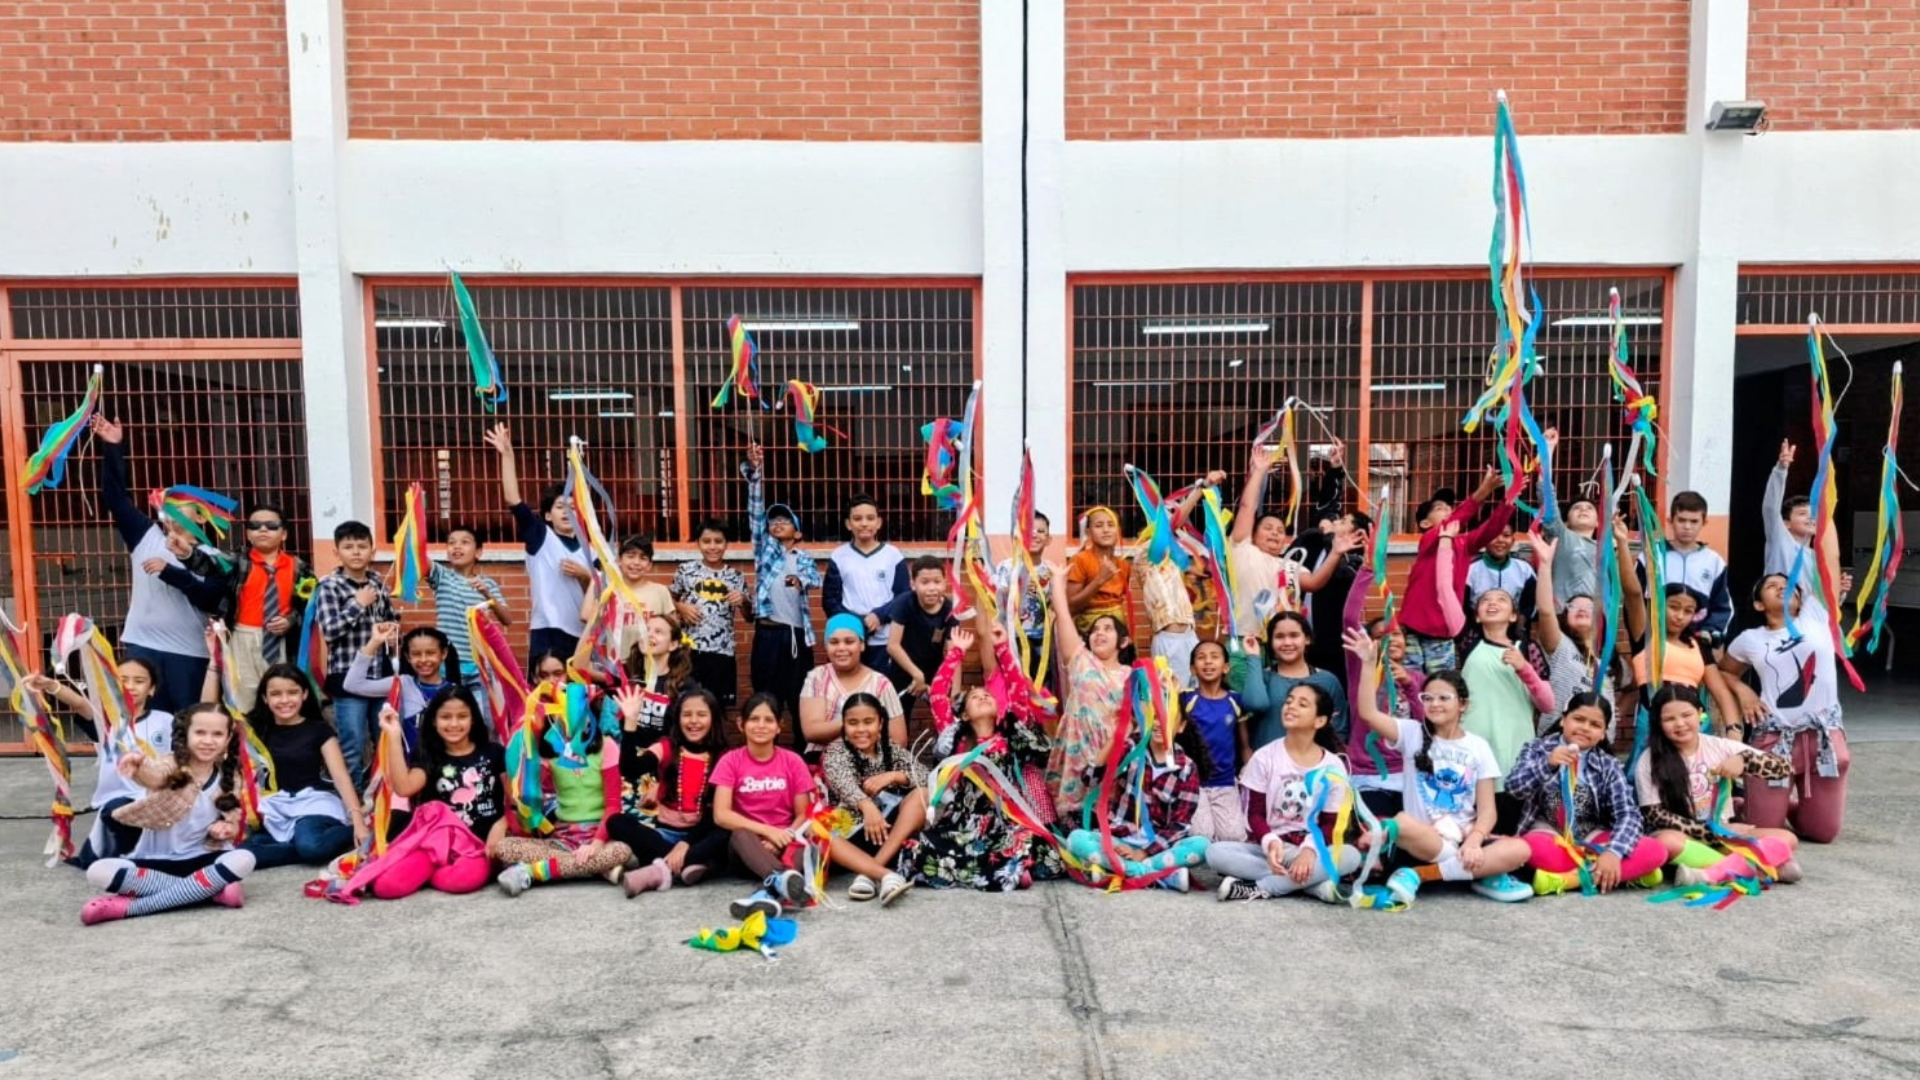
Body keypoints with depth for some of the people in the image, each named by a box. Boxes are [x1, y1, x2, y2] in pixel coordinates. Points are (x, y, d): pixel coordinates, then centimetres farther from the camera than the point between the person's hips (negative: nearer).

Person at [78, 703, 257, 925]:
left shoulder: (229, 779, 1)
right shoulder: (171, 765, -10)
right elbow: (153, 775, -36)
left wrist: (221, 830, -13)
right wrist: (139, 766, -59)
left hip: (200, 859, 1)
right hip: (156, 861, -1)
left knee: (243, 860, -31)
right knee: (97, 872, -28)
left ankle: (131, 907, -23)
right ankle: (210, 890, -25)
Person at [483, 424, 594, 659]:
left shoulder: (587, 550, 11)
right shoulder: (540, 537, 3)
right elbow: (513, 501, -8)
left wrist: (584, 576, -6)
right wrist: (507, 454, -13)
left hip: (582, 633, 4)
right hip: (547, 632, -4)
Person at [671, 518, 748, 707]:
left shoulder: (736, 577, 6)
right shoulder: (686, 570, 3)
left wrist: (743, 601, -9)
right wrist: (680, 607, -7)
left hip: (722, 651, 1)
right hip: (690, 649, -1)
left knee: (719, 705, 6)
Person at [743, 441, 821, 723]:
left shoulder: (804, 558, 14)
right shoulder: (765, 547, 11)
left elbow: (816, 579, -5)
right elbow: (755, 511, 0)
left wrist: (800, 580, -28)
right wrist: (754, 472, -12)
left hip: (797, 633, 1)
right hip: (768, 632, -1)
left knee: (801, 698, 7)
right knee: (767, 697, 3)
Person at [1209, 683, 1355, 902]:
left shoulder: (1333, 767, -1)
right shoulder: (1265, 757, -2)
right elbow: (1255, 814, -4)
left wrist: (1309, 850, -24)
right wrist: (1270, 842, -26)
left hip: (1309, 849, 0)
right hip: (1267, 846, 0)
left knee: (1350, 856, -30)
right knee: (1215, 852, -28)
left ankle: (1258, 889, -26)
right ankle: (1312, 882, -26)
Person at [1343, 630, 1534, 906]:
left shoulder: (1478, 747, 7)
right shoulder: (1412, 734, 3)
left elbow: (1487, 809, 2)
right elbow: (1368, 713, -14)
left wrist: (1473, 842, -17)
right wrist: (1369, 663, -21)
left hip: (1465, 839, 2)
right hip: (1424, 841, -2)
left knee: (1519, 850, -25)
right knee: (1402, 823, -36)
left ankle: (1419, 874, -22)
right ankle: (1482, 872, -17)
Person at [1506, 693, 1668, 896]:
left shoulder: (1608, 766, 4)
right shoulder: (1538, 749, 1)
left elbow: (1628, 814, -8)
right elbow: (1513, 788, -12)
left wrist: (1613, 852, -26)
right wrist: (1547, 764, -27)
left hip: (1591, 837, 3)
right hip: (1549, 833, -3)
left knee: (1655, 851, -20)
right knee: (1536, 848, -38)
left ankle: (1567, 878, -27)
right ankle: (1626, 873, -22)